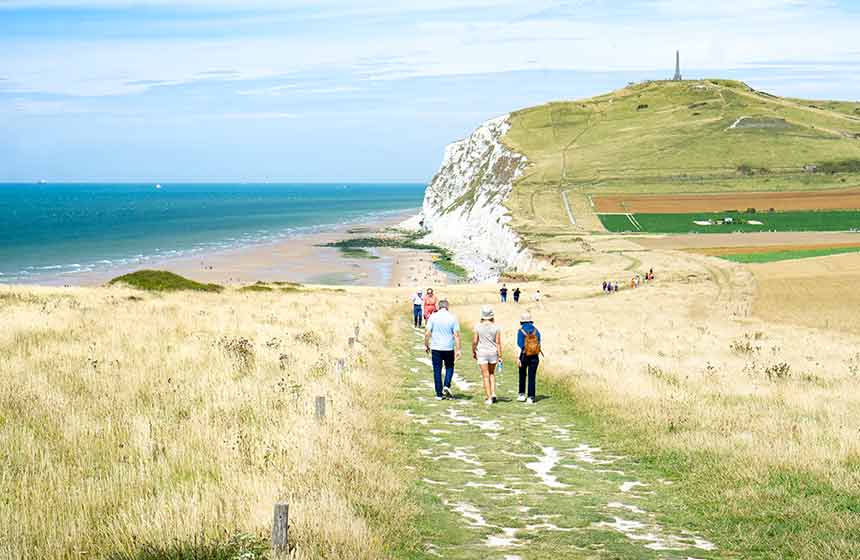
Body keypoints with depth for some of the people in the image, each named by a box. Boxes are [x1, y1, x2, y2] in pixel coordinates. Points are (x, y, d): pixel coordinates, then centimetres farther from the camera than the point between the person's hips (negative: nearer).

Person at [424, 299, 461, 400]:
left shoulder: (433, 317, -3)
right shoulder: (452, 318, -3)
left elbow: (427, 333, -3)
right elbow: (456, 335, -6)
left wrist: (426, 345, 10)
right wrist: (458, 350, -3)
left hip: (436, 348, 0)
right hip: (449, 348, 0)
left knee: (437, 371, 7)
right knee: (449, 367, 20)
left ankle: (439, 394, 7)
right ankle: (446, 386, -1)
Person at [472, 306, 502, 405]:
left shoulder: (478, 327, -10)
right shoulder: (496, 327, -7)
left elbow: (475, 341, -6)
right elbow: (498, 343, -6)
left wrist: (473, 352, 11)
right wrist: (500, 356, -2)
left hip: (482, 353, -2)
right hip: (493, 352, 2)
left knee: (486, 376, 4)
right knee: (491, 373, 23)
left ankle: (489, 398, 3)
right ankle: (493, 393, 11)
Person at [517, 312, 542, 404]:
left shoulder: (521, 331, -9)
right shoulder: (536, 330, 1)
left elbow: (520, 346, -12)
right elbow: (539, 343, 6)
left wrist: (518, 358, -11)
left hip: (524, 356, -2)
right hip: (534, 357, 2)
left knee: (522, 375, 19)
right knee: (532, 377, 3)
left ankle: (522, 394, 20)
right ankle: (531, 397, 0)